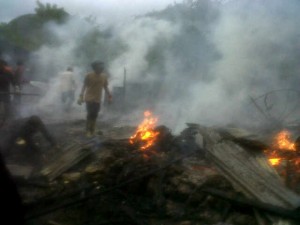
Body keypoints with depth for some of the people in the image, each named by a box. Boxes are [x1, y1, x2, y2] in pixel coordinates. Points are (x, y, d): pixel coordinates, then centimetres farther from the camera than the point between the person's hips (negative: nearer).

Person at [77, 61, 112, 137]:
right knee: (90, 114, -10)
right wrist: (81, 96, -14)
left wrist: (109, 95, 3)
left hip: (98, 99, 4)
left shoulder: (104, 76, 3)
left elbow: (105, 87, 12)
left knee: (95, 115, 6)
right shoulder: (89, 76, -9)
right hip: (89, 98, -4)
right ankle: (88, 131, 2)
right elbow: (84, 86, -6)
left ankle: (92, 131, 16)